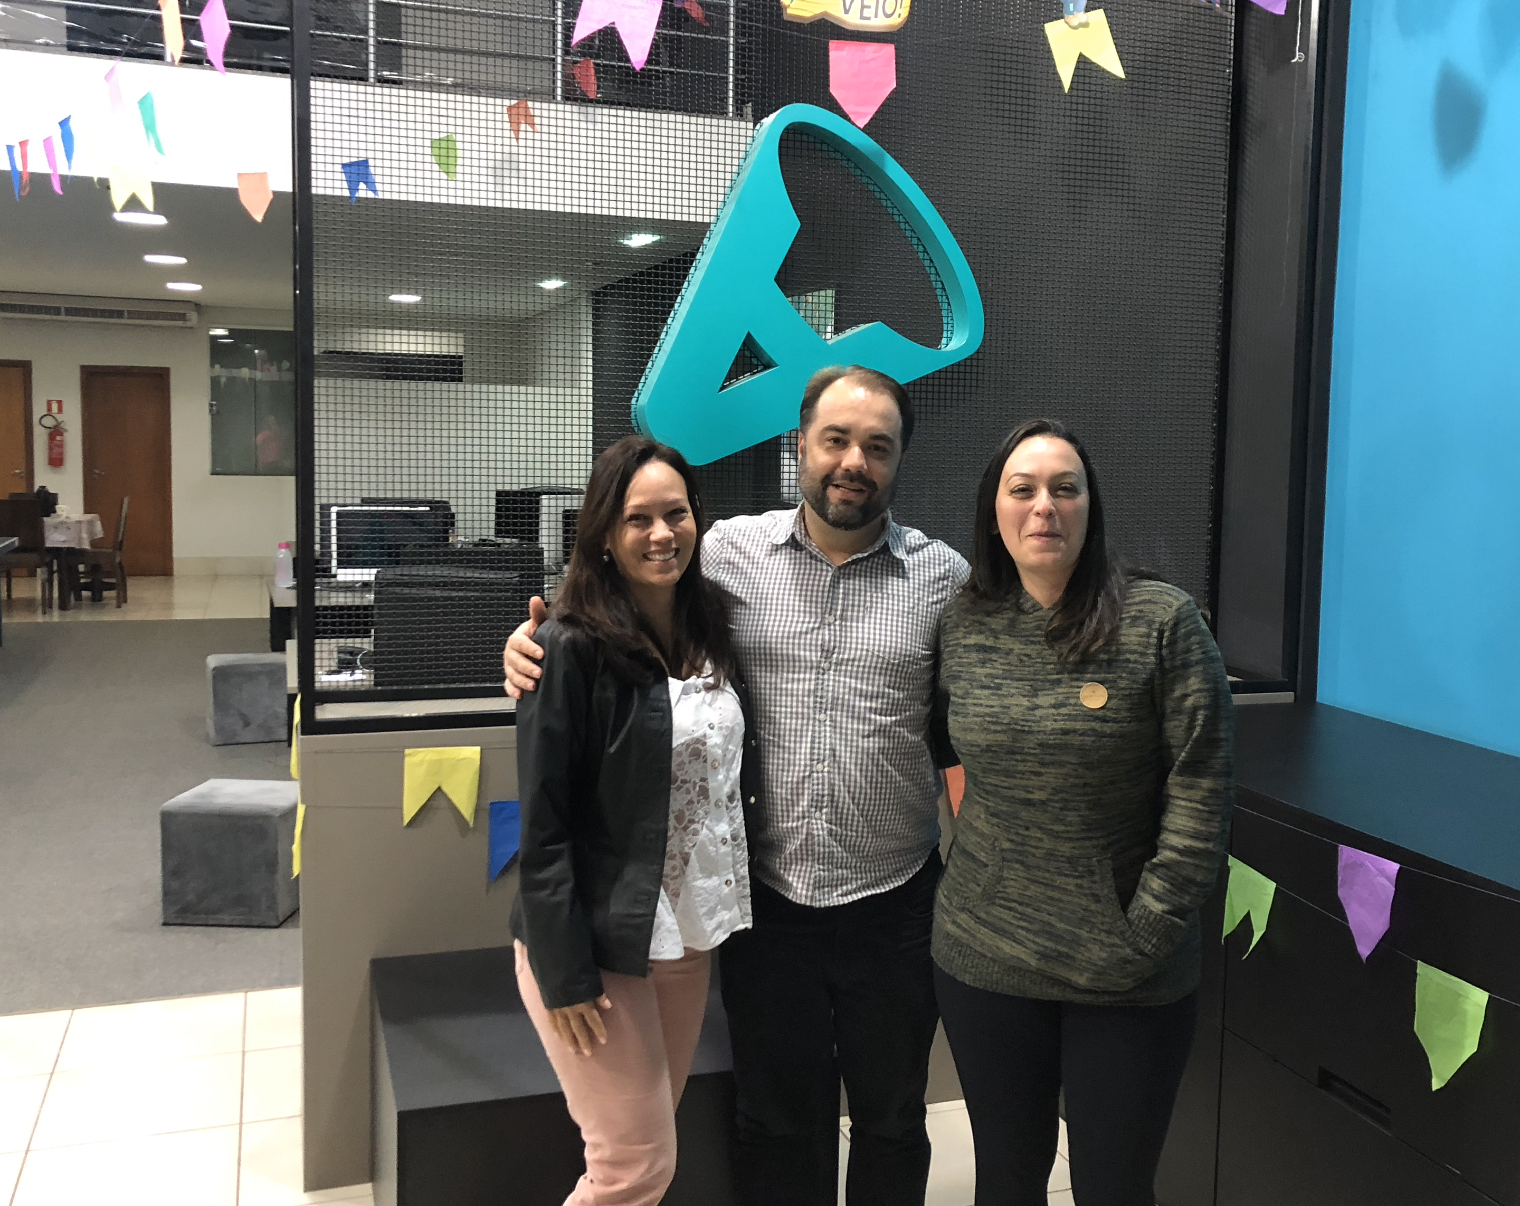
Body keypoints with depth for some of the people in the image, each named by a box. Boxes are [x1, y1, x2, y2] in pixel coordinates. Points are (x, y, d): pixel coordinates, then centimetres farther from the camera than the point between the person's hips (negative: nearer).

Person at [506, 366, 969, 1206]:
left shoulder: (942, 576, -3)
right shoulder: (729, 552, -2)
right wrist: (538, 648, -15)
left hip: (894, 910, 0)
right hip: (767, 903, 0)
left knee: (891, 1123, 19)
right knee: (777, 1129, 18)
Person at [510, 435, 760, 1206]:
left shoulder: (711, 631, 5)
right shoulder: (573, 648, -15)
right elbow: (543, 826, -15)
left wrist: (724, 920, 6)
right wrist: (564, 973, -16)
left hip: (689, 937, 6)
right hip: (599, 944, -6)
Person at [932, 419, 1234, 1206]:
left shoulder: (1162, 622, -10)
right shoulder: (962, 628, 0)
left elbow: (1200, 795, -10)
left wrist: (1145, 936, -12)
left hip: (1130, 983, -2)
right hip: (983, 964, 3)